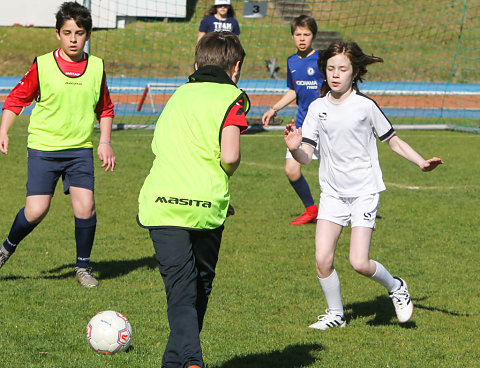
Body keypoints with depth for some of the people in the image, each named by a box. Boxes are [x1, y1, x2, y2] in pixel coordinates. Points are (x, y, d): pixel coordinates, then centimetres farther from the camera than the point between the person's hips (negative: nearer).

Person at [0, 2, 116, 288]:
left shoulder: (97, 67, 4)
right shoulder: (42, 66, -4)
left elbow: (105, 109, 17)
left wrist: (105, 142, 7)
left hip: (80, 148, 2)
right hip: (43, 147, -2)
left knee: (85, 206, -12)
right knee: (36, 211, -11)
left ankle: (83, 266, 9)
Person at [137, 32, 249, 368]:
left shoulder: (179, 95, 20)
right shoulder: (231, 97, 1)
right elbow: (229, 155, -12)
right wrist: (227, 174, 11)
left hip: (160, 202, 3)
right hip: (205, 204, -3)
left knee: (180, 293, -3)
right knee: (200, 290, 16)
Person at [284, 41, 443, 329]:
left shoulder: (365, 106, -6)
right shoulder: (317, 108, 2)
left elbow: (393, 141, 5)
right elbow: (306, 156, 0)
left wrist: (422, 163, -7)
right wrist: (295, 148, -22)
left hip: (364, 192, -3)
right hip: (332, 193, 3)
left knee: (359, 263, -12)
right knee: (322, 259, -7)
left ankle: (396, 288, 18)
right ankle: (336, 314, 15)